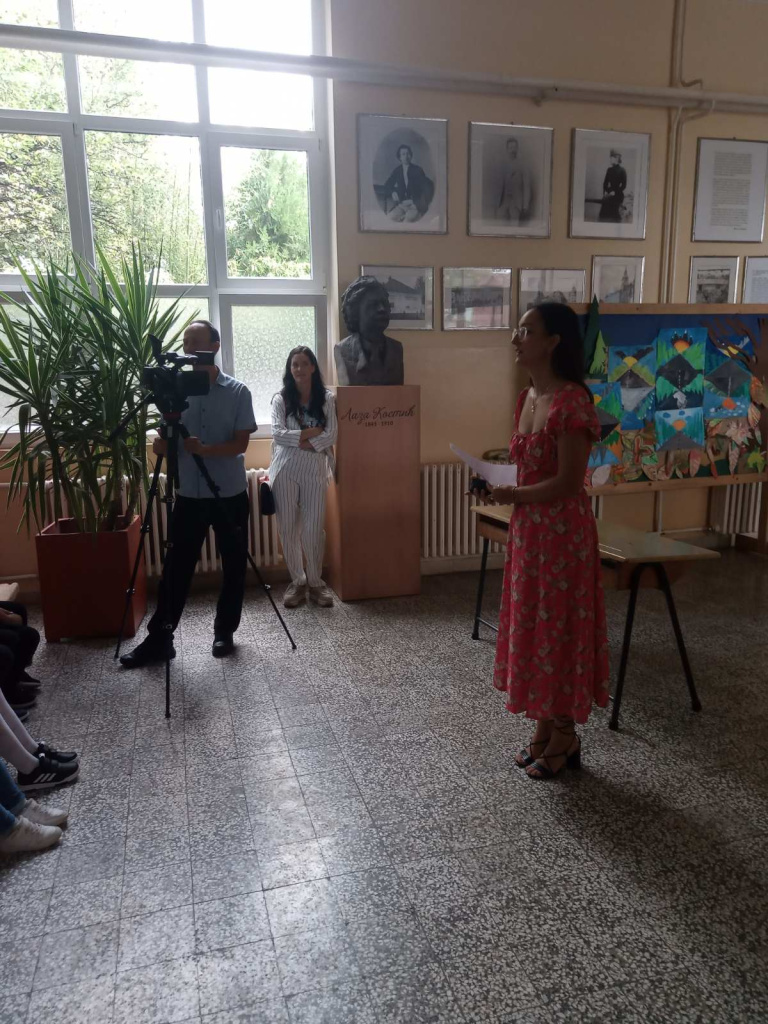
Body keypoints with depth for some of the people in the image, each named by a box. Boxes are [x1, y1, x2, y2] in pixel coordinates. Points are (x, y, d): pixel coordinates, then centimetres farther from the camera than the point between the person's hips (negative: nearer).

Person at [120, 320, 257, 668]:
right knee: (177, 566, 4)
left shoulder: (238, 392, -4)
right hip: (189, 495, 2)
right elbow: (162, 445, 4)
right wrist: (163, 441, -21)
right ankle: (158, 638, 12)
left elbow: (241, 443, -8)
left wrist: (206, 449, -25)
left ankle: (224, 631, 22)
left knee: (233, 566, 6)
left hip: (230, 494, -2)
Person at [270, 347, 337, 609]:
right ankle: (297, 581, 19)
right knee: (288, 528, 5)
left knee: (314, 528, -1)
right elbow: (278, 434, -9)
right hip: (286, 470, 0)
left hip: (315, 470, 0)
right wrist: (311, 432, -11)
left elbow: (331, 435, -4)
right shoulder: (280, 399, 2)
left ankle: (315, 582, 14)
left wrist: (302, 442, -14)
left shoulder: (326, 399, 4)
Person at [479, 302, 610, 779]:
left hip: (562, 531, -9)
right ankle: (546, 728, 31)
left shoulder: (572, 401, -19)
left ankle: (565, 737, 22)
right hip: (528, 529, 9)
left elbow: (568, 482, -20)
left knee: (560, 628, 4)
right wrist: (497, 475, 2)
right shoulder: (528, 397, 9)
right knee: (532, 625, 15)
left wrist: (513, 495, -14)